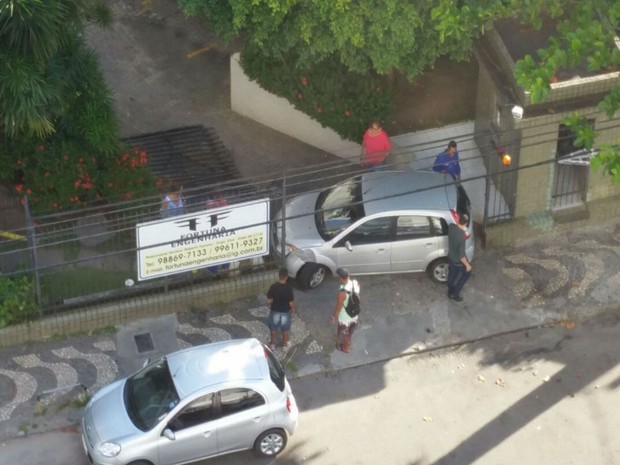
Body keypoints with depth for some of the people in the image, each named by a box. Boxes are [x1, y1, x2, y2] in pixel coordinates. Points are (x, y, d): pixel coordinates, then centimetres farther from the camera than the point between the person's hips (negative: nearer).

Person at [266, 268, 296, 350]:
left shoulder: (273, 287, -22)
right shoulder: (288, 288, -26)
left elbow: (269, 301, -14)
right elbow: (291, 303, -18)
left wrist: (270, 306, 9)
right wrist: (293, 309, 3)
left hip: (275, 311, 1)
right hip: (286, 312, -1)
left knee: (273, 328, 23)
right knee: (285, 329, 22)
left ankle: (272, 344, 37)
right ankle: (285, 344, 39)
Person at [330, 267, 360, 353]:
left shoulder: (342, 292, -39)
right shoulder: (355, 283, -19)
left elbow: (338, 307, -25)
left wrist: (334, 317, -8)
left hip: (345, 317, -6)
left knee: (344, 332, 24)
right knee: (350, 330, 33)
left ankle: (345, 348, 49)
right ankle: (347, 341, 61)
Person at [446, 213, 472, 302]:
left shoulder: (451, 226, -21)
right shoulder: (461, 237, -39)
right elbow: (461, 255, -29)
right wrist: (467, 265, -16)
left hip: (450, 257, 6)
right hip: (458, 261, -6)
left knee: (452, 275, 29)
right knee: (467, 273, 24)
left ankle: (450, 292, 52)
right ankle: (455, 294, 32)